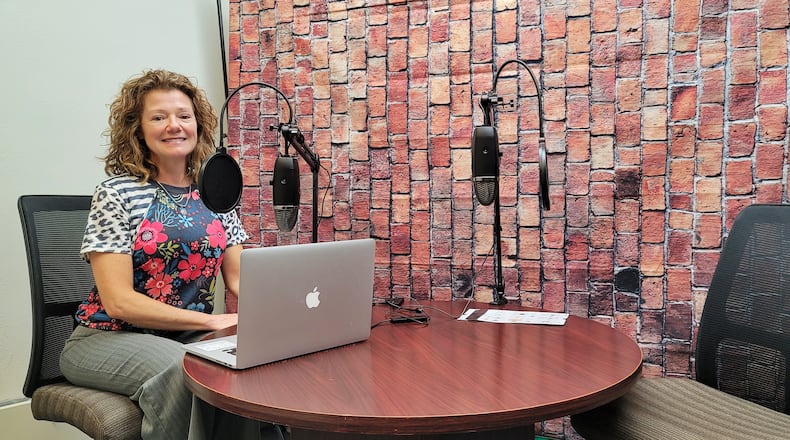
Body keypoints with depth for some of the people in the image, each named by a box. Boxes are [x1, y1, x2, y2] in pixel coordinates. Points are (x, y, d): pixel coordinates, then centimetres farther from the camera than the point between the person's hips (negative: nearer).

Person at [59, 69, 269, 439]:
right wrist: (215, 321, -21)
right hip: (112, 337, -4)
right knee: (186, 370, -33)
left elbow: (239, 280, 5)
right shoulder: (116, 192, -7)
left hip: (192, 335, 4)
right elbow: (119, 301, -14)